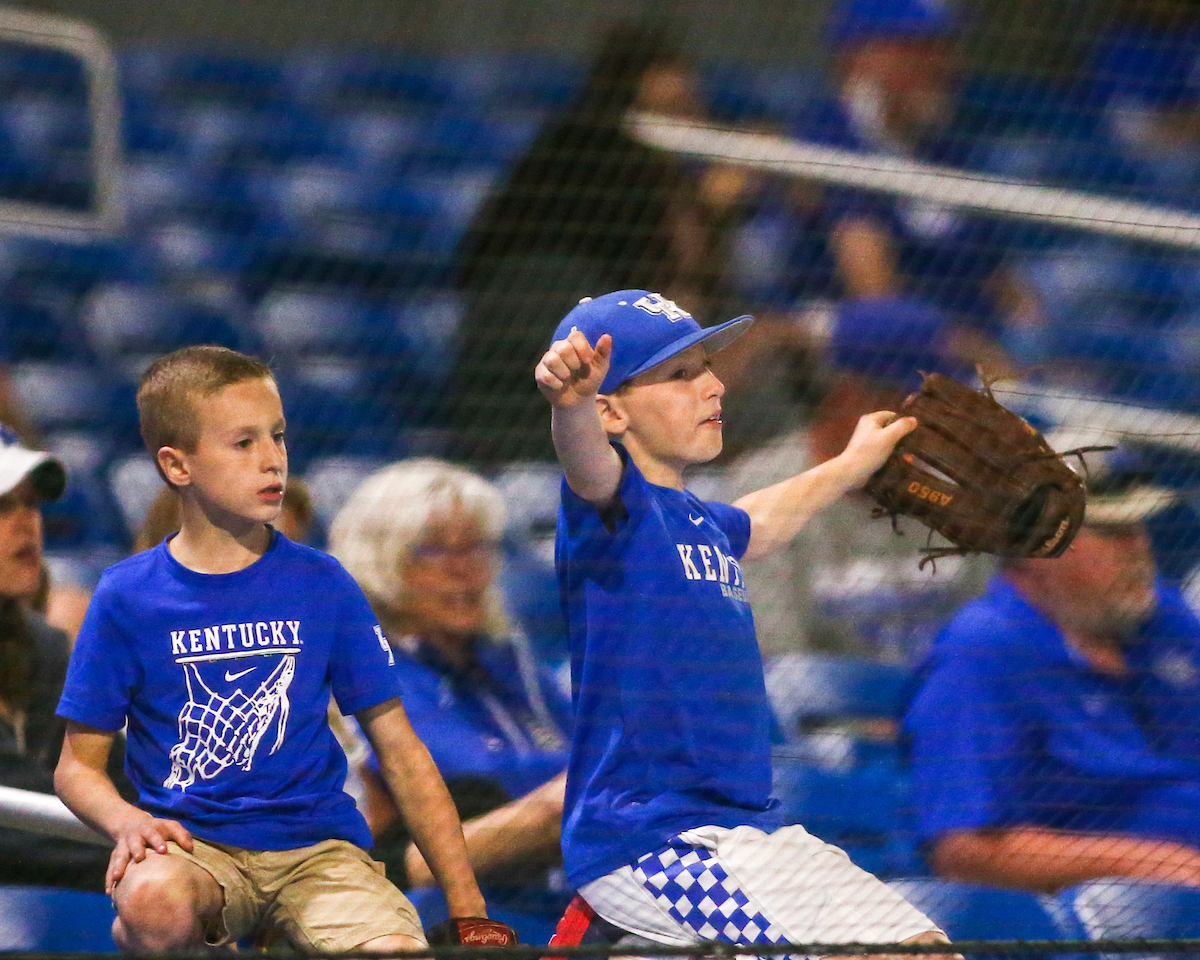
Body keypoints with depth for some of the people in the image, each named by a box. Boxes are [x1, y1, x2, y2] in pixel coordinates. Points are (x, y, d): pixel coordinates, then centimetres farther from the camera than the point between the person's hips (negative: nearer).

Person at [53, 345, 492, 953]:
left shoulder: (321, 585, 5)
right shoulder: (128, 597, 1)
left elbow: (400, 750, 7)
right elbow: (78, 766, 6)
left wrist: (467, 909, 1)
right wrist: (128, 822, -18)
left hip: (315, 843, 1)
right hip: (191, 842, -1)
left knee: (397, 953, -30)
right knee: (152, 902, -37)